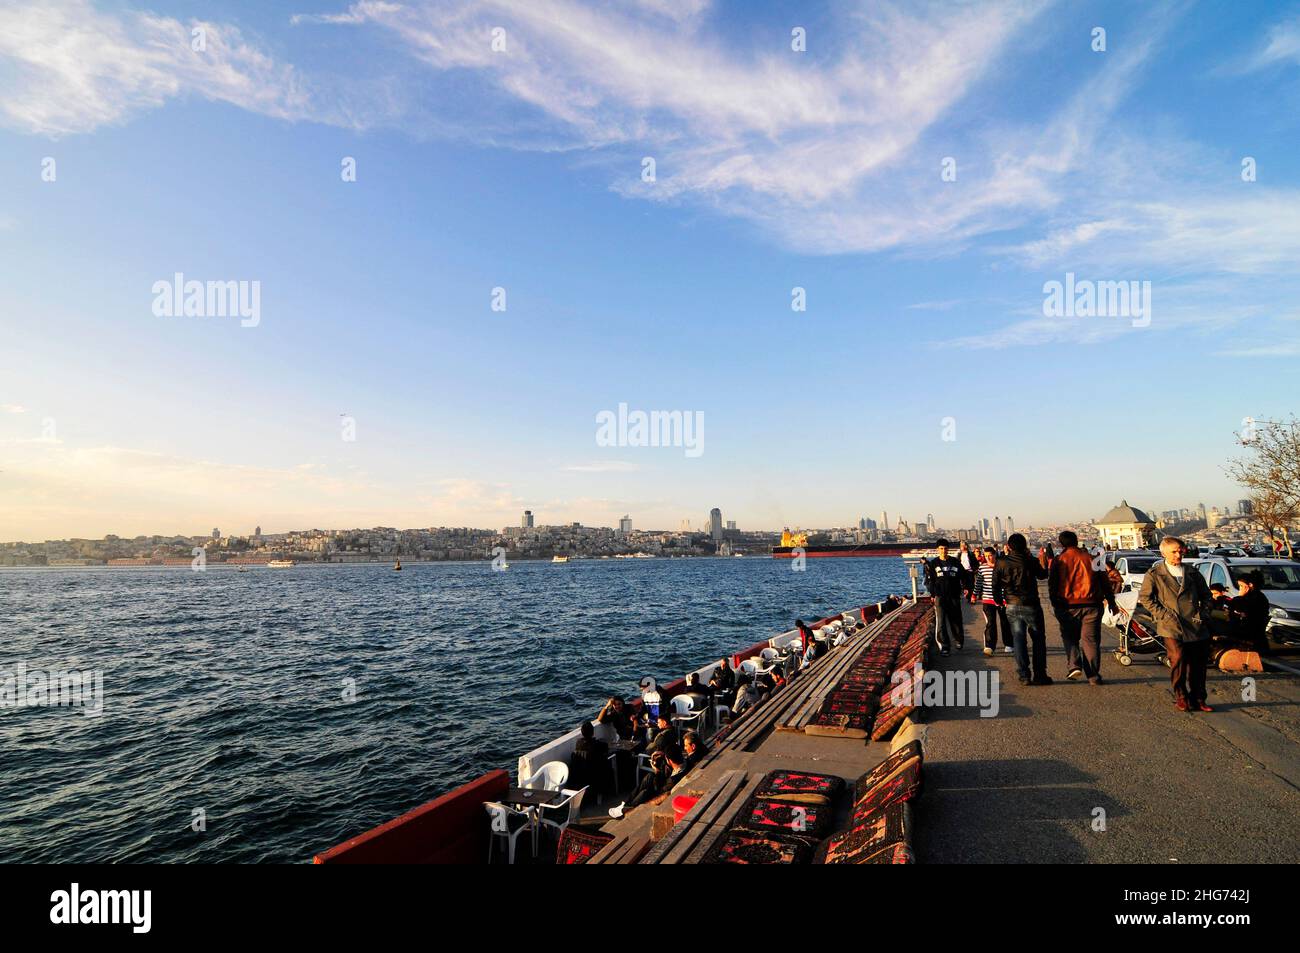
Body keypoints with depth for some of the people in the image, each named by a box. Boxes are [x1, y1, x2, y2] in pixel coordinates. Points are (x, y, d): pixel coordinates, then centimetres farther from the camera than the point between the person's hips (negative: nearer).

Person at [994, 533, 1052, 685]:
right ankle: (1039, 675, 10)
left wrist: (999, 600, 16)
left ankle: (1024, 676, 4)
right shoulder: (1030, 561, -7)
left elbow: (996, 584, 1)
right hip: (1031, 605, -1)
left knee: (1019, 641, 6)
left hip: (1012, 607, 1)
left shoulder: (1001, 563, -3)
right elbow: (1043, 575, 12)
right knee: (1038, 640, 10)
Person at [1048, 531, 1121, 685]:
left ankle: (1074, 666, -6)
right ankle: (1093, 675, 8)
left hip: (1068, 606, -2)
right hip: (1092, 605, 2)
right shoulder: (1090, 558, 5)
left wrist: (1055, 605, 10)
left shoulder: (1058, 561, -1)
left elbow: (1052, 585, 0)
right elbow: (1104, 582, 10)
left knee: (1070, 638, 14)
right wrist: (1111, 603, 18)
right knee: (1091, 639, 8)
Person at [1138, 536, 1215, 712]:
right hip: (1172, 627, -4)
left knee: (1198, 665, 6)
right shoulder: (1154, 574, 2)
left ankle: (1198, 700, 20)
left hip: (1196, 626, 4)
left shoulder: (1193, 573, 14)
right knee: (1178, 661, -13)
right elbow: (1144, 597, 1)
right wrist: (1163, 614, -6)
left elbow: (1206, 595, 22)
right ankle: (1181, 698, 2)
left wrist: (1204, 613, 9)